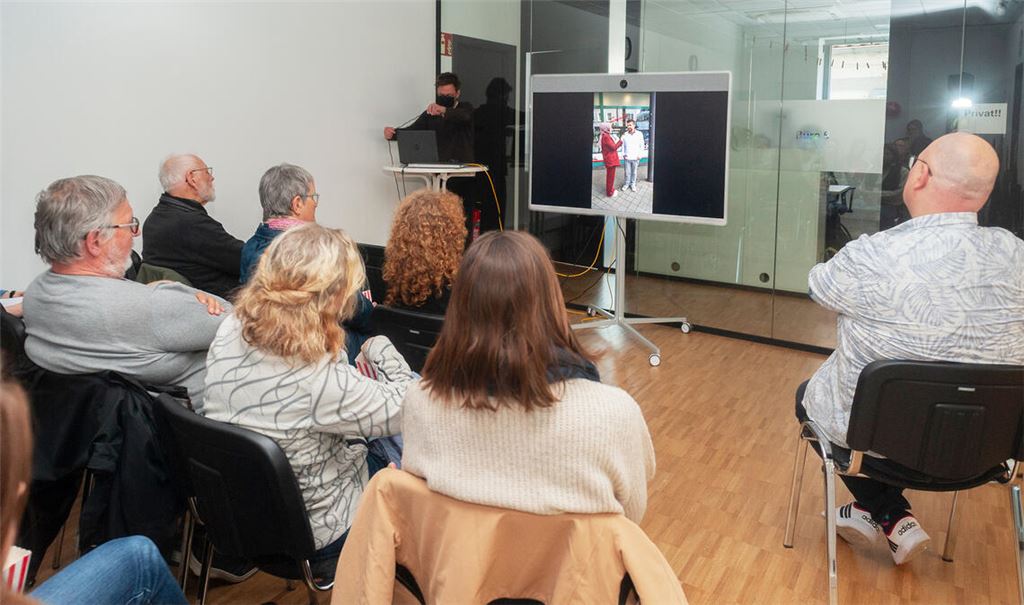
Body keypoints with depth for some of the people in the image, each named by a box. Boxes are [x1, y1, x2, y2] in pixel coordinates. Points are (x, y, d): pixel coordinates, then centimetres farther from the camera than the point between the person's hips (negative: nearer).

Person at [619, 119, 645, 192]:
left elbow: (642, 145, 1)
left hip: (635, 158, 0)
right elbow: (623, 145, 6)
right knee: (627, 172, 9)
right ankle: (627, 183, 25)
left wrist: (639, 155, -5)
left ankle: (633, 184, 25)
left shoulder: (639, 134, -4)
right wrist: (623, 154, -2)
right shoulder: (624, 134, -2)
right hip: (627, 158, 0)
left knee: (634, 172, 11)